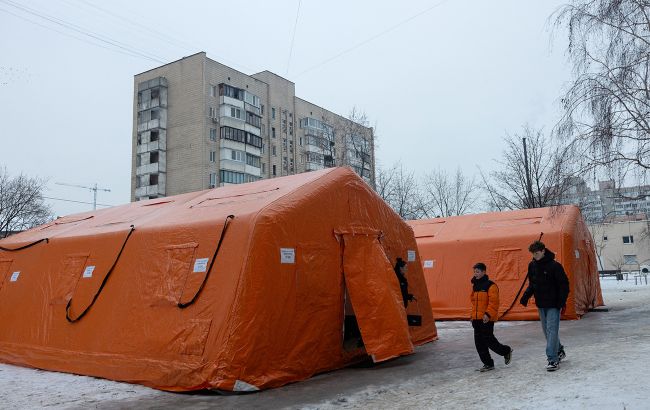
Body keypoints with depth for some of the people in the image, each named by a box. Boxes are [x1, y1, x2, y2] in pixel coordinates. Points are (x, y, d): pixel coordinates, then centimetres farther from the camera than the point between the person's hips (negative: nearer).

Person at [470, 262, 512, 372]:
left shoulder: (490, 285, -10)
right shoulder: (475, 285, 15)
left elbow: (494, 302, -17)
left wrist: (488, 314, -24)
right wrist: (473, 316, 23)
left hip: (487, 319, -8)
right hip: (477, 318, 8)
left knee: (488, 340, -7)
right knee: (479, 343, 7)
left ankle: (507, 351, 20)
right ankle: (488, 364, 16)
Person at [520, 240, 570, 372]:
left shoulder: (554, 265, -14)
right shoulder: (532, 266, 4)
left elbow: (564, 284, -11)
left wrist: (562, 301, -17)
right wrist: (526, 296, -2)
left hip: (553, 304, -6)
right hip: (540, 304, 7)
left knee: (552, 330, -11)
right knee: (547, 330, 15)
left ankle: (553, 360, -9)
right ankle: (559, 351, 34)